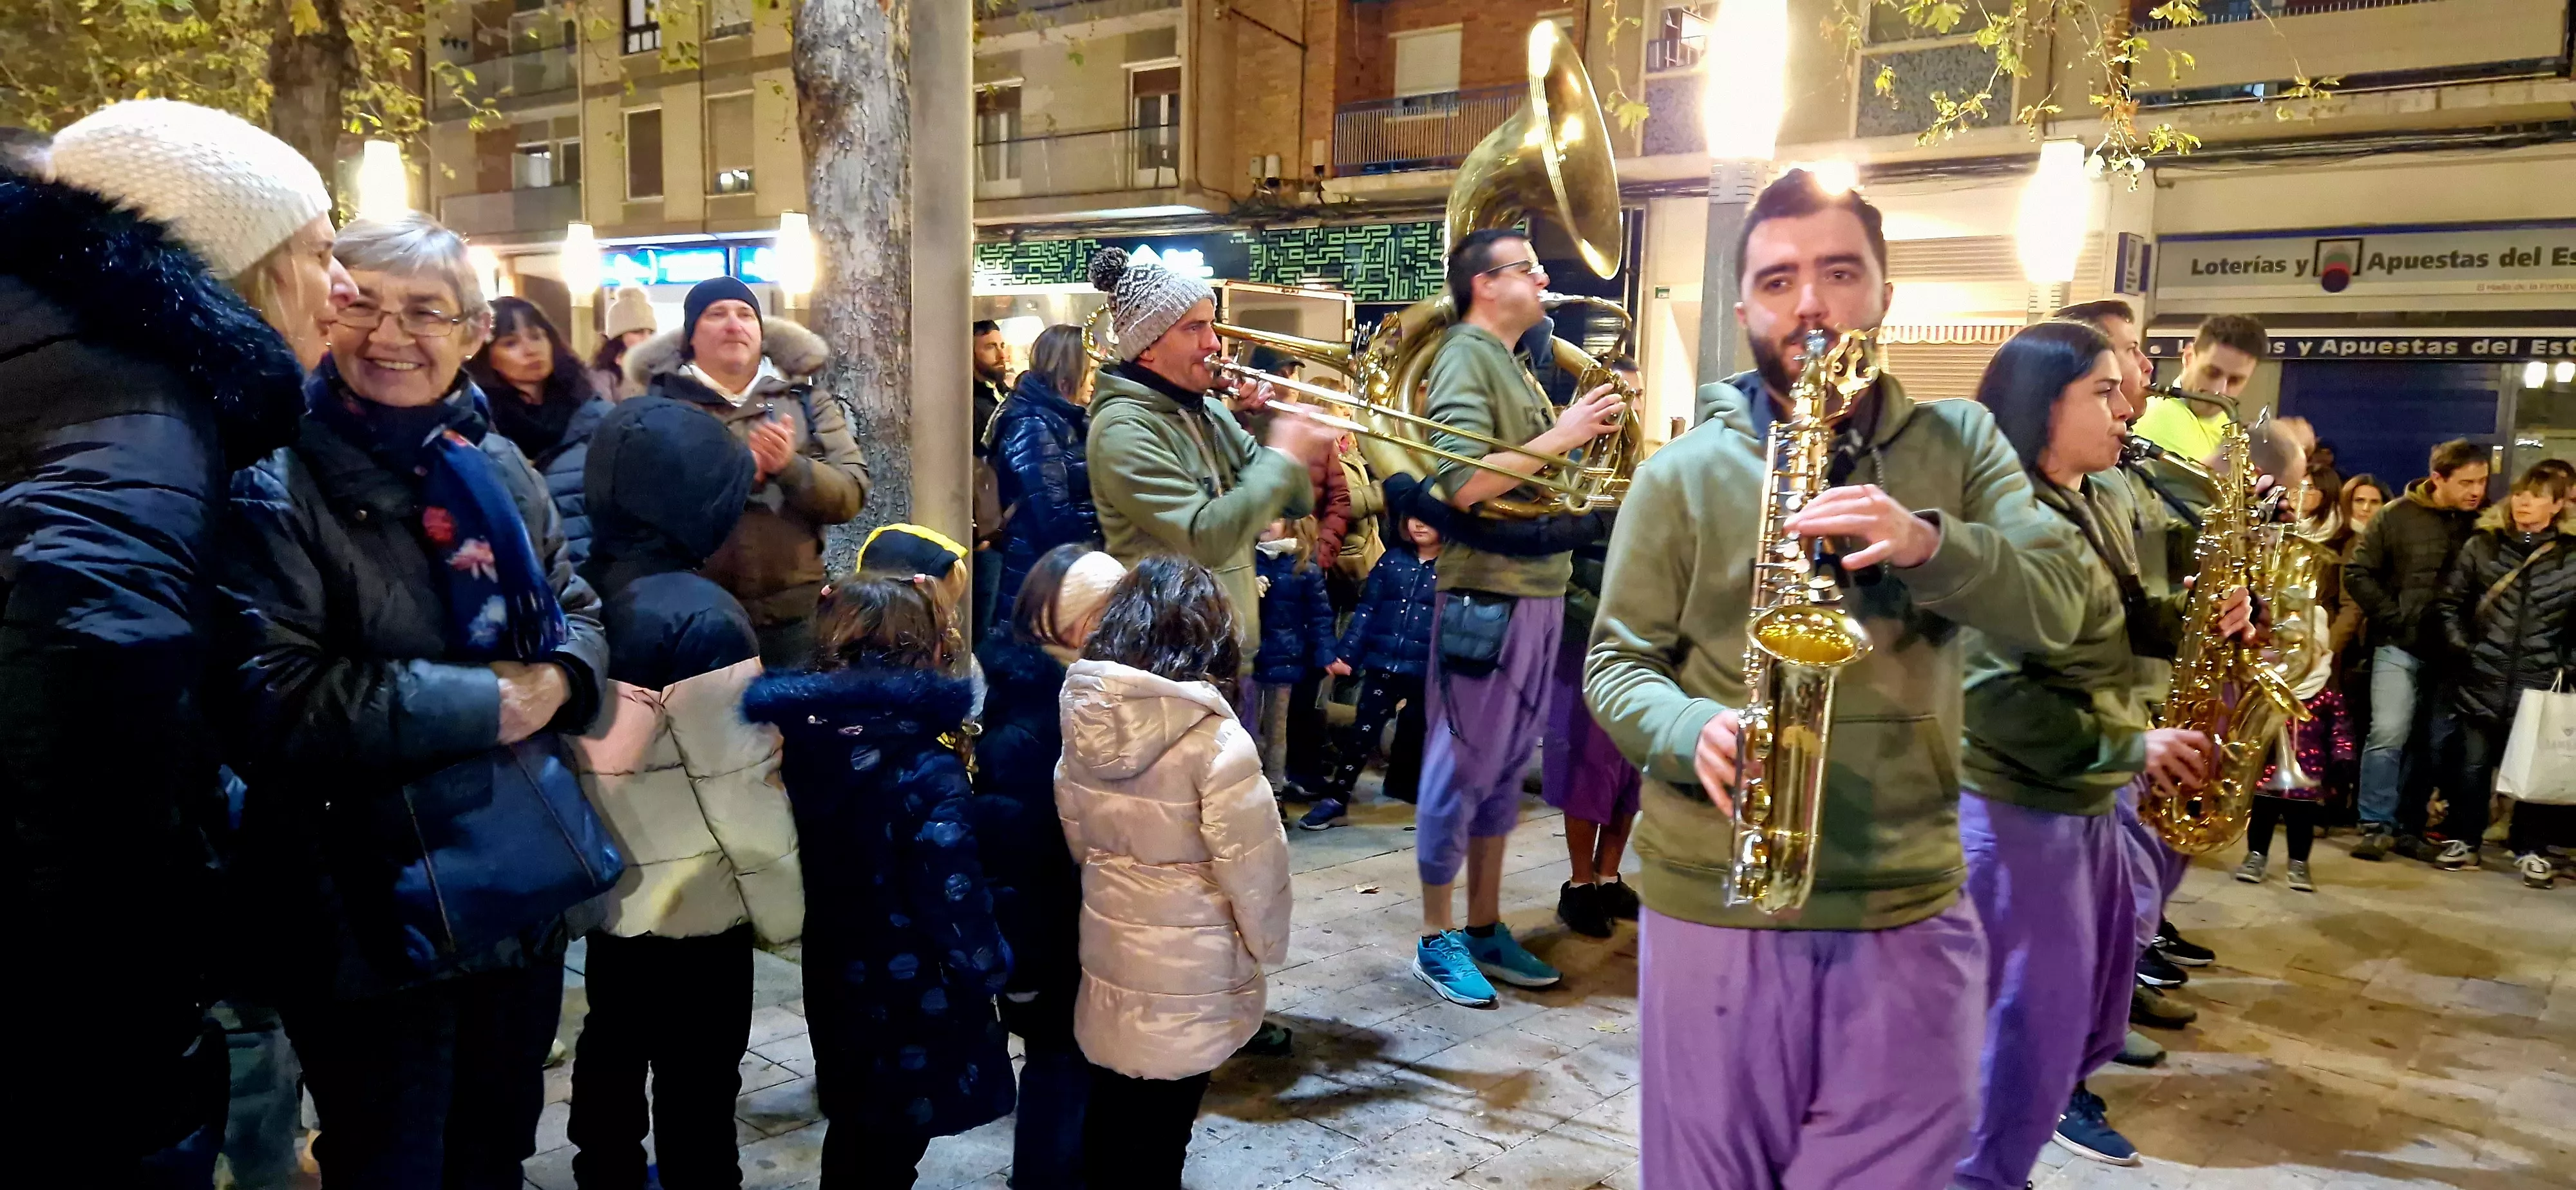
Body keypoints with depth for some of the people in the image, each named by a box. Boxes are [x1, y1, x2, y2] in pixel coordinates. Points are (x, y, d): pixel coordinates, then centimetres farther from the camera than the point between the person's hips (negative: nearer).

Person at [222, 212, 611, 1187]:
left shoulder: (498, 467, 5)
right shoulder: (279, 482, -14)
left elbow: (578, 615, 9)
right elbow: (272, 697, -23)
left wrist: (556, 682, -14)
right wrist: (486, 702, -23)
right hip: (372, 915, -5)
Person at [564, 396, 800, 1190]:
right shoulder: (700, 618, -23)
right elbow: (738, 786, -21)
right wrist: (781, 904, -10)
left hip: (604, 887, 7)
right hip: (693, 903, -7)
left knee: (611, 1056, 23)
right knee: (695, 1084, 9)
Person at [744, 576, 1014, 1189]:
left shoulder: (806, 741, -6)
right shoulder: (927, 774, -26)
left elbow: (806, 863, 4)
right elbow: (954, 896, -22)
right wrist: (992, 972, -8)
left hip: (838, 984, 6)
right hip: (914, 1002, -6)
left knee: (855, 1137, 25)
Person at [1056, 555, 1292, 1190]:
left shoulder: (1084, 719, -5)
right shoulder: (1214, 739, -23)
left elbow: (1077, 840, 7)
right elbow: (1253, 866, -18)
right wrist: (1267, 947, -1)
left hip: (1108, 951, 5)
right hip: (1190, 970, -5)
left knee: (1110, 1114, 21)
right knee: (1158, 1135, 11)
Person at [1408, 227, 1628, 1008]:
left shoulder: (1513, 363, 18)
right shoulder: (1466, 356, -10)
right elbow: (1465, 484, -22)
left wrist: (1588, 430, 8)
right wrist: (1557, 437, -19)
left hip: (1536, 591, 9)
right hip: (1486, 594, -9)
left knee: (1506, 769, 14)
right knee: (1462, 770, 1)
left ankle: (1485, 928, 25)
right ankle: (1437, 939, 13)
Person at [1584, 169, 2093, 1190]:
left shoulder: (1960, 443, 6)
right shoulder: (1682, 473, 0)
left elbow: (2058, 606, -5)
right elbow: (1616, 662, 0)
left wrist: (1927, 540, -24)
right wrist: (1693, 730, -21)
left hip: (1910, 909, 1)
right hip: (1714, 903, -1)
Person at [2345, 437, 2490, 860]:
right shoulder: (2397, 515, -3)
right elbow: (2357, 574, 0)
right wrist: (2394, 617, -7)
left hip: (2449, 651, 3)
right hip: (2400, 646, -2)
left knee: (2433, 743, 6)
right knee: (2390, 732, -11)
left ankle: (2409, 829, 16)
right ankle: (2376, 826, -3)